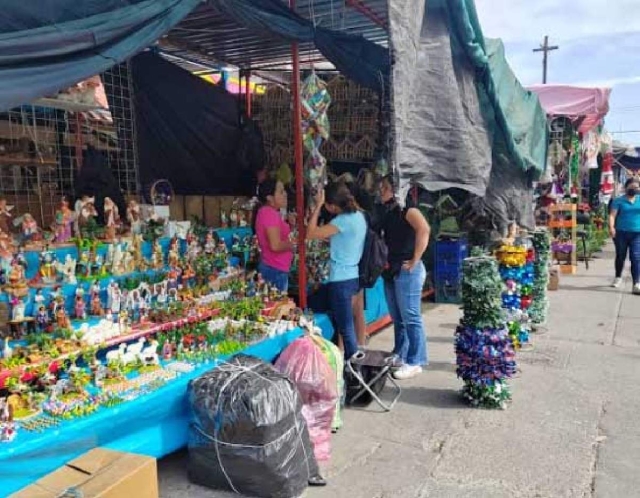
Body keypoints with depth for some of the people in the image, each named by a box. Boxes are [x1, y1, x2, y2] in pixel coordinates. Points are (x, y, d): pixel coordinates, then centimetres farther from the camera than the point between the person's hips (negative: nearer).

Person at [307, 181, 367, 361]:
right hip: (353, 276, 9)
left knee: (346, 327, 0)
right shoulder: (359, 216, 8)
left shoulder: (343, 221, -19)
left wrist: (317, 206, -15)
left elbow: (311, 233, -20)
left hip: (341, 280, -9)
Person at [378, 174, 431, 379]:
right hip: (390, 270, 9)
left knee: (411, 318, -3)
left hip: (407, 270, -9)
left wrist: (414, 261, -22)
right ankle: (399, 355, 27)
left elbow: (424, 229, -26)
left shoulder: (407, 210, -8)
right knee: (397, 317, 16)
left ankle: (415, 362, 4)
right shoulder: (387, 214, 16)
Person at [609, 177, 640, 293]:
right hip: (621, 232, -1)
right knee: (620, 256, 12)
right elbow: (612, 215, -9)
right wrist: (611, 227, -24)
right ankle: (618, 277, 34)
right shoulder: (618, 201, 2)